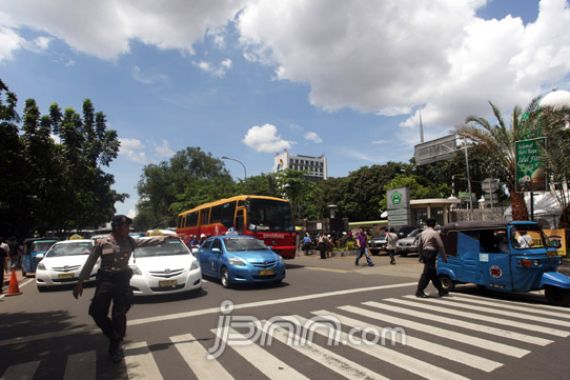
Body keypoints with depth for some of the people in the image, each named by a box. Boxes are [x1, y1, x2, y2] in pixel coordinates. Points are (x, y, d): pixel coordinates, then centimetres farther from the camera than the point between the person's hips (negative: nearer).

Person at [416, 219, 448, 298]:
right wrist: (444, 257, -3)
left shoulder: (422, 233, 13)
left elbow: (419, 245, 14)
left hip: (425, 253, 8)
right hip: (431, 254, -8)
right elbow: (440, 246, -8)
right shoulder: (435, 233, -8)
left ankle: (441, 290, 26)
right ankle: (419, 291, -8)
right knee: (427, 273, -7)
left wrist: (421, 256, 22)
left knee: (433, 273, 15)